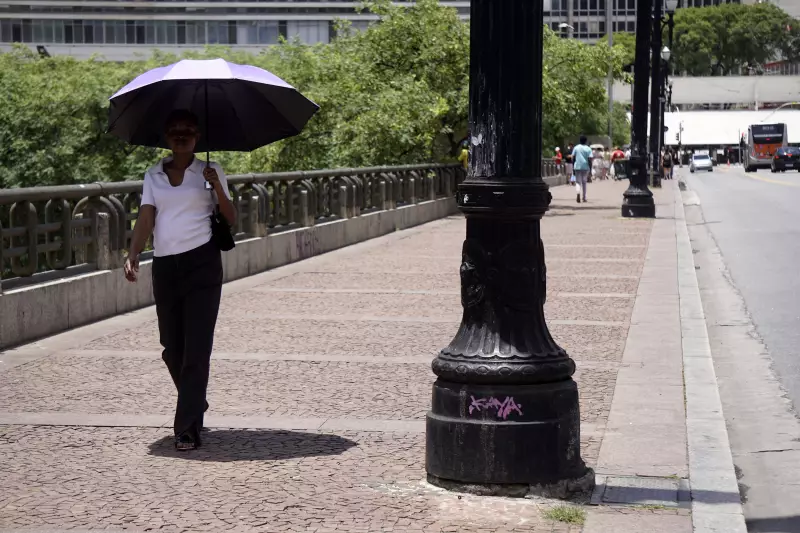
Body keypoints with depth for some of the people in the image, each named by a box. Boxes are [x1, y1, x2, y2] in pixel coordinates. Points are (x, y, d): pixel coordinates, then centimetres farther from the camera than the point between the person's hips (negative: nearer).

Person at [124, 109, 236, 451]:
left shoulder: (210, 172, 6)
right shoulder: (153, 176, 12)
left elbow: (231, 219, 1)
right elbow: (145, 218, 2)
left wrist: (217, 186, -15)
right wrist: (133, 254, -15)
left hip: (202, 263, -3)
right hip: (164, 266, 3)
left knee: (196, 348, -10)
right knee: (172, 348, 8)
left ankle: (187, 429, -10)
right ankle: (196, 405, 34)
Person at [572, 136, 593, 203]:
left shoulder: (576, 148, 1)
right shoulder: (588, 149, -1)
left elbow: (573, 158, 0)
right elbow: (590, 160, -7)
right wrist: (590, 170, -3)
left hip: (577, 167, -1)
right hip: (586, 167, 1)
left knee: (578, 182, 2)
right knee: (584, 182, 15)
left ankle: (578, 193, -27)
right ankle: (584, 197, 20)